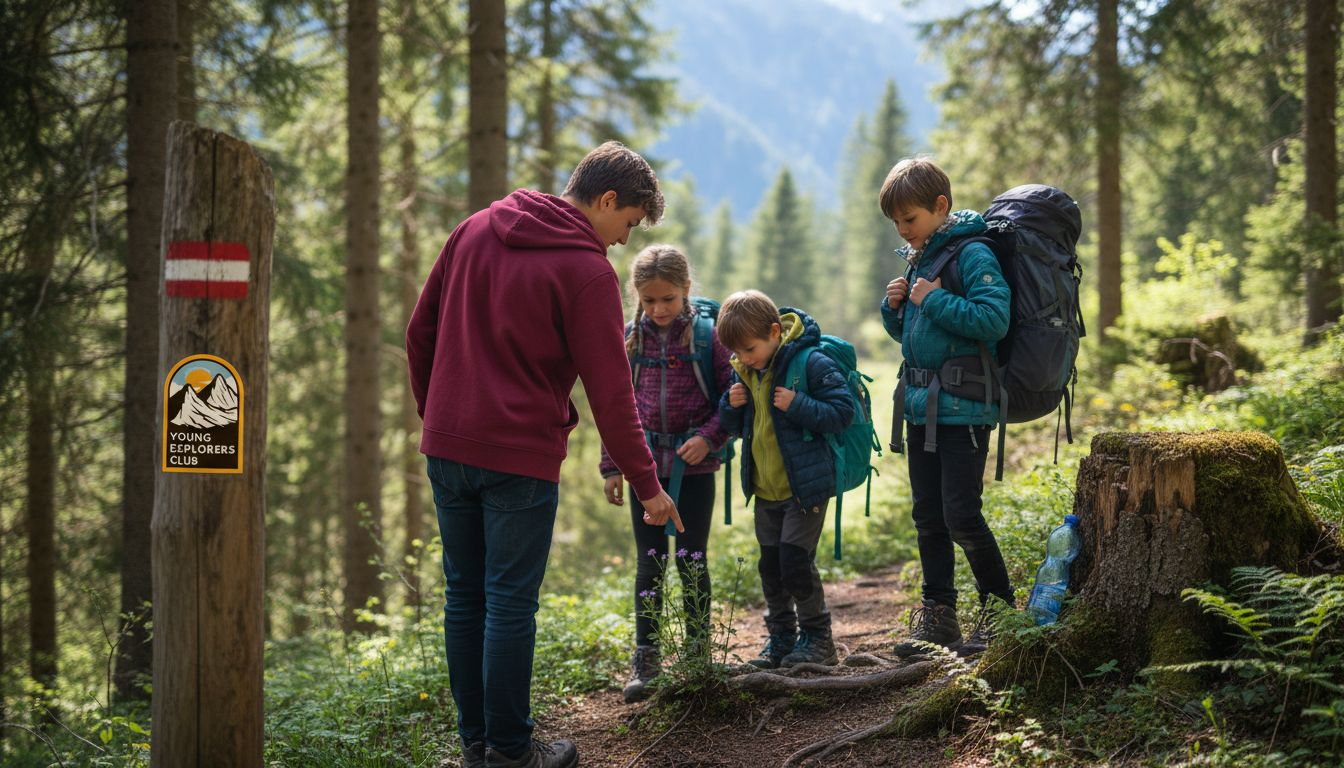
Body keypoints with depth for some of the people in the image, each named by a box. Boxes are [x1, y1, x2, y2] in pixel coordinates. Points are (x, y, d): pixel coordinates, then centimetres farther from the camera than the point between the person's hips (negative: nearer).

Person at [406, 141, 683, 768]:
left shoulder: (475, 229, 8)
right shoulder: (587, 272, -11)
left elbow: (420, 333, 13)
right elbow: (610, 394, -10)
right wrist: (647, 486, -2)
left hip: (446, 448, 6)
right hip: (520, 457, -6)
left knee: (465, 594, 13)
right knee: (510, 602, 2)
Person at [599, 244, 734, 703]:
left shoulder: (707, 336, -4)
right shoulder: (630, 339, 5)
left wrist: (708, 437, -16)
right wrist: (611, 467, 9)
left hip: (693, 466, -2)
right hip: (646, 463, 2)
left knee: (691, 559, 3)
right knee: (649, 562, 5)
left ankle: (698, 653, 15)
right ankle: (646, 660, 9)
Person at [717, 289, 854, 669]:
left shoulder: (812, 363, -15)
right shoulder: (743, 372, 6)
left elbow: (842, 411, -17)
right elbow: (734, 426, 17)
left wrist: (798, 405, -27)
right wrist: (732, 405, -5)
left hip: (805, 487, -7)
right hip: (765, 491, 7)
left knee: (795, 562, -9)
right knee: (770, 566, 11)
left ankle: (816, 636, 6)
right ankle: (781, 638, 22)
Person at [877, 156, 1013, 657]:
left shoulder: (972, 254, -11)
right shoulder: (920, 259, 15)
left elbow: (994, 319, -25)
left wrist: (935, 301, -19)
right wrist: (895, 308, 4)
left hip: (963, 408, -9)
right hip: (922, 408, 9)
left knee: (961, 515, -8)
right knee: (928, 518, 10)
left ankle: (1000, 608, 7)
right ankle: (938, 616, 17)